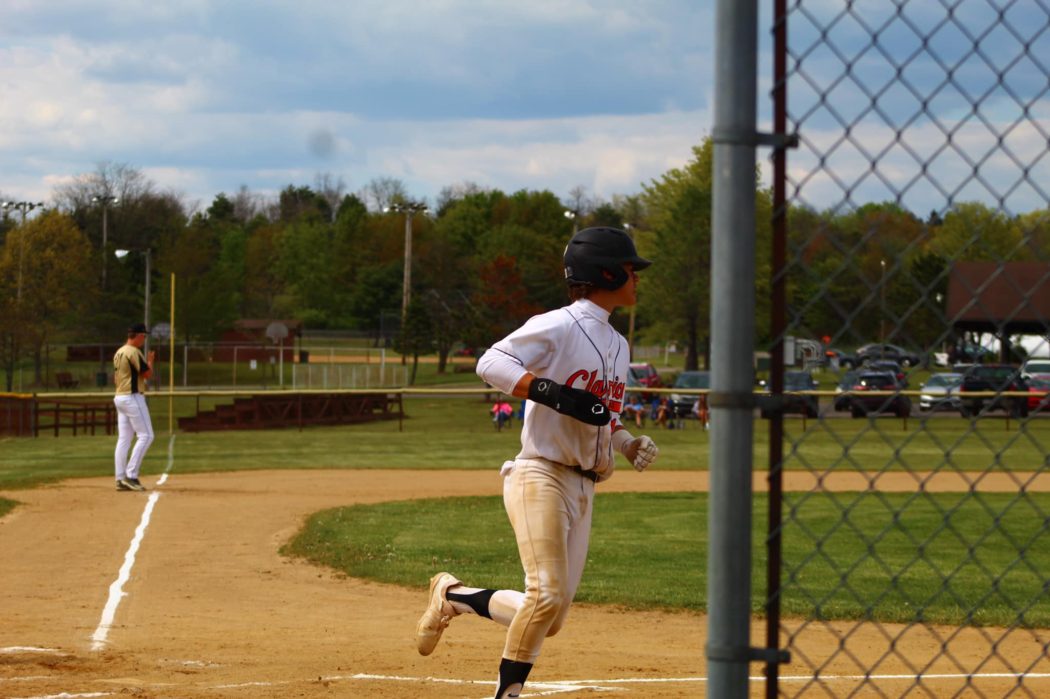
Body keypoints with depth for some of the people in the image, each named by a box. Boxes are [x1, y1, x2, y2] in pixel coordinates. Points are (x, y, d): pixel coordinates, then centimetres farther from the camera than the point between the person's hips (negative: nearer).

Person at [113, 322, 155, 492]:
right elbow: (147, 373, -15)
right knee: (145, 435, -7)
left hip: (119, 397, 9)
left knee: (124, 438, 8)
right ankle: (131, 475, -14)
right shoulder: (133, 352, -14)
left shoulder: (118, 353, 15)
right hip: (133, 397, -9)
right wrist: (150, 361, 2)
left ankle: (121, 479, 5)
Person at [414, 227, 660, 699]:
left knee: (549, 618, 5)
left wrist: (629, 444, 6)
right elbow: (490, 363, -18)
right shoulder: (560, 326, -8)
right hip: (540, 478, -8)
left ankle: (452, 596, 25)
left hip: (583, 489, 8)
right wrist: (552, 392, -30)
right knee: (548, 595, -20)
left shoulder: (616, 344, 18)